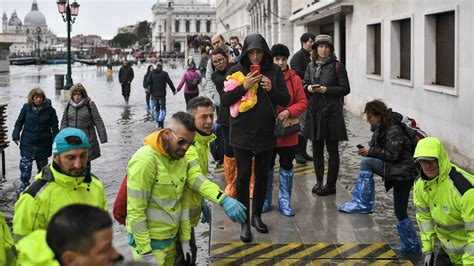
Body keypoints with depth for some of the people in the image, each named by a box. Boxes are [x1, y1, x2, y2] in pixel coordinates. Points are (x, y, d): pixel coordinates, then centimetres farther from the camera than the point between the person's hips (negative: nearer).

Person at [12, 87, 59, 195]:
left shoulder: (49, 109, -5)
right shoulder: (26, 108, -1)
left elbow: (54, 126, 0)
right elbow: (19, 122, 7)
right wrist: (16, 135, -3)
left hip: (43, 143, 0)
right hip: (27, 142, 0)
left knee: (42, 164, 12)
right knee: (25, 164, -9)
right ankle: (24, 184, 4)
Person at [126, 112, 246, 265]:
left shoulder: (181, 157, 4)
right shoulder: (145, 160, -22)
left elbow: (197, 180, -12)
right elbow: (135, 210, -21)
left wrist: (224, 200, -30)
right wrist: (145, 252, -20)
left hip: (171, 238, 8)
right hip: (149, 240, -8)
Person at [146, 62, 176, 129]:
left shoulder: (152, 73, 4)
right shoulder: (164, 73, -5)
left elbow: (148, 82, -3)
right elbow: (169, 82, -4)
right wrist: (174, 90, 6)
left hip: (154, 94, 4)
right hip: (162, 94, -3)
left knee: (156, 108, 14)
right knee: (163, 108, 0)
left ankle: (157, 123, 17)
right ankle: (161, 120, -18)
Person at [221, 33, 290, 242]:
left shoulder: (274, 71, 1)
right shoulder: (236, 71, -2)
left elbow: (285, 100, 3)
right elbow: (224, 101, -5)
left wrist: (271, 89, -16)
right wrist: (244, 86, -17)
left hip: (266, 133, 2)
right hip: (242, 133, -2)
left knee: (262, 176, 12)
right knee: (243, 176, -4)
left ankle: (257, 216, 28)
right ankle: (244, 222, 5)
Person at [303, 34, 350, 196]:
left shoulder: (337, 66, -5)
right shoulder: (311, 66, 10)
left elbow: (345, 89, -5)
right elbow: (304, 84, 16)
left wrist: (326, 89, -16)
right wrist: (309, 88, -6)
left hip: (331, 111, -5)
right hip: (314, 111, 5)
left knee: (332, 150, 3)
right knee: (317, 148, 13)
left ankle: (330, 185, 10)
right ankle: (319, 181, 24)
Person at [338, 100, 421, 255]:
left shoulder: (394, 130, -18)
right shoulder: (381, 128, 9)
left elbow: (392, 155, -23)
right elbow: (378, 147, 15)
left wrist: (371, 152, -18)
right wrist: (367, 150, -5)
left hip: (403, 171, -10)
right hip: (397, 172, 10)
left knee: (367, 163, -23)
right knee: (400, 213, 15)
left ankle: (363, 204, -18)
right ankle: (412, 247, 25)